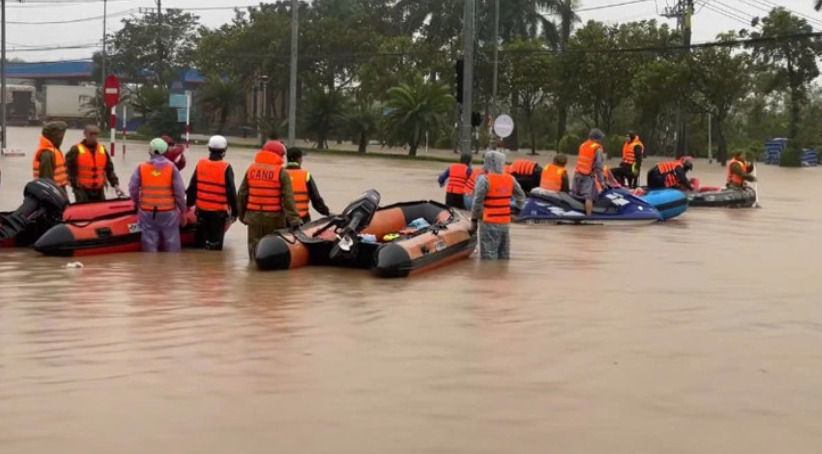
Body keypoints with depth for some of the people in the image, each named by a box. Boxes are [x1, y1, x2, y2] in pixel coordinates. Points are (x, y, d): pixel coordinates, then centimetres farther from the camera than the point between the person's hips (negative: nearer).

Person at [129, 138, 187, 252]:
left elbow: (133, 189, 1)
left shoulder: (141, 167, -2)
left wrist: (138, 203, 20)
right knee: (172, 244, 7)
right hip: (168, 212, -2)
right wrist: (183, 211, 4)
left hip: (147, 212, 2)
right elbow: (179, 192, -7)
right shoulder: (172, 168, -6)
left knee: (150, 243, 7)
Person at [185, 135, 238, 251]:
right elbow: (231, 192, -12)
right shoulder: (226, 168, -13)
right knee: (215, 243, 1)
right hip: (219, 211, -5)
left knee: (200, 240, 17)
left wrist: (189, 203, 20)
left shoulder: (200, 164, 1)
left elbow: (192, 187, 8)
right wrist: (234, 211, -4)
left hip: (201, 209, 5)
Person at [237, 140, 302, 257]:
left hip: (254, 216, 4)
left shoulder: (251, 169, 6)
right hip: (274, 217, -4)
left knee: (254, 247, 10)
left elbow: (242, 194, 9)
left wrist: (242, 214, 20)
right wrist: (294, 219, -16)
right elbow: (288, 198, -14)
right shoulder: (281, 172, -8)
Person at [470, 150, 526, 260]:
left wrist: (474, 220, -5)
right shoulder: (510, 179, 7)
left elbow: (478, 202, -13)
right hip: (506, 222, 6)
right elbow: (521, 196, 16)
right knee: (504, 257, 15)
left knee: (489, 256, -3)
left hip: (490, 223, -6)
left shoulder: (484, 179, -13)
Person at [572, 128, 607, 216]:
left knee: (576, 196, 12)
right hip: (588, 176, -7)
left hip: (578, 174, 7)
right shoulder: (597, 149, -7)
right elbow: (598, 166, -10)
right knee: (589, 197, -12)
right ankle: (588, 216, -20)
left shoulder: (583, 145, 14)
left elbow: (581, 161, 14)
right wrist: (601, 181, -6)